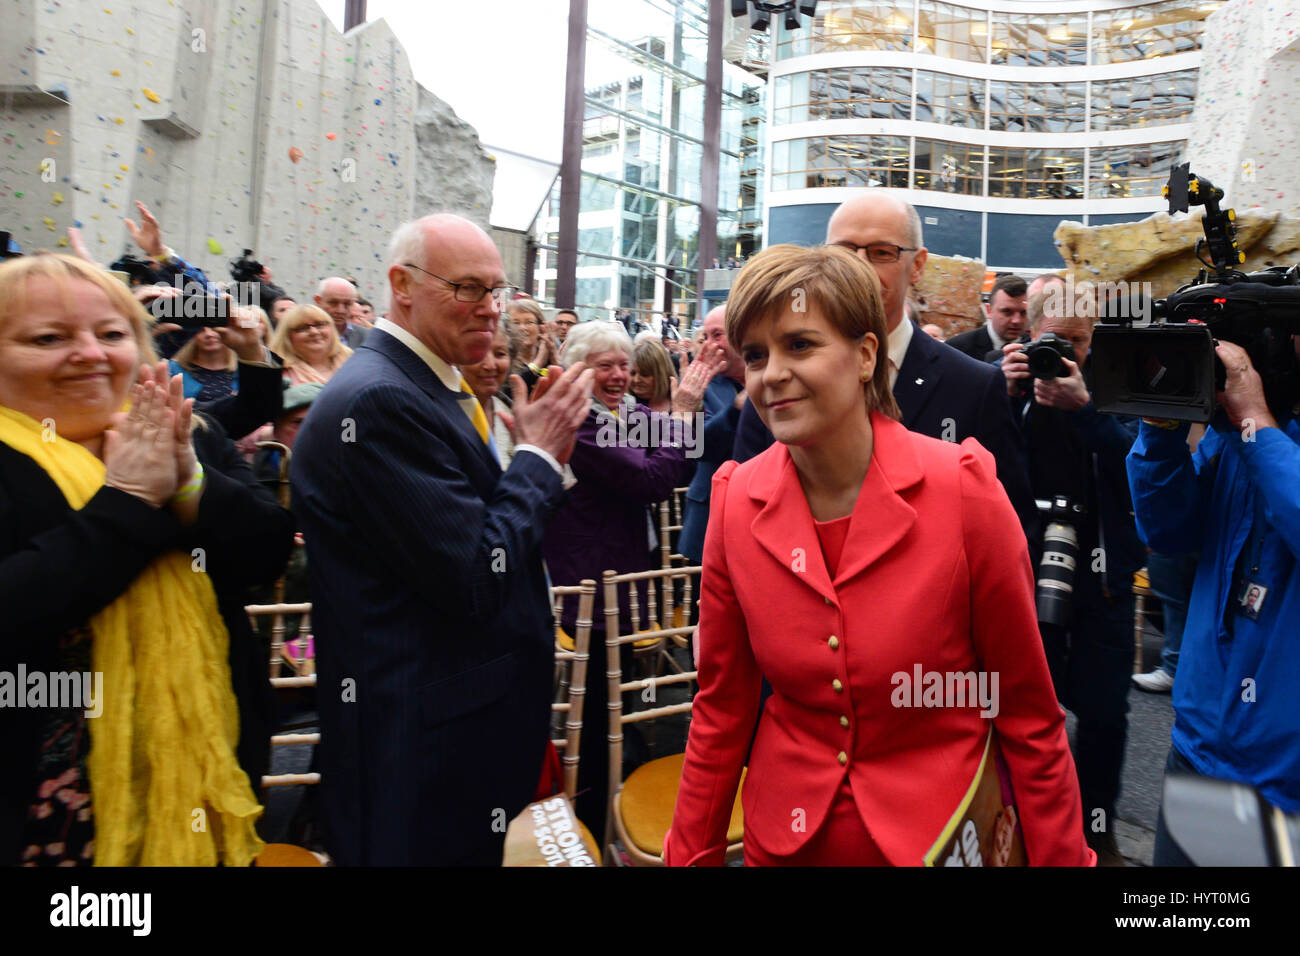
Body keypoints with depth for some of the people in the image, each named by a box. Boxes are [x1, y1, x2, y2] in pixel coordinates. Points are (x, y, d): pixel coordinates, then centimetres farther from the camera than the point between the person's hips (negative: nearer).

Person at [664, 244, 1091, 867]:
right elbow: (721, 706, -2)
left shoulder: (963, 489, -19)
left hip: (940, 836, -2)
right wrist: (688, 856, 2)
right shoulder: (735, 501, -11)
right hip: (785, 838, 3)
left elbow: (1028, 713, -10)